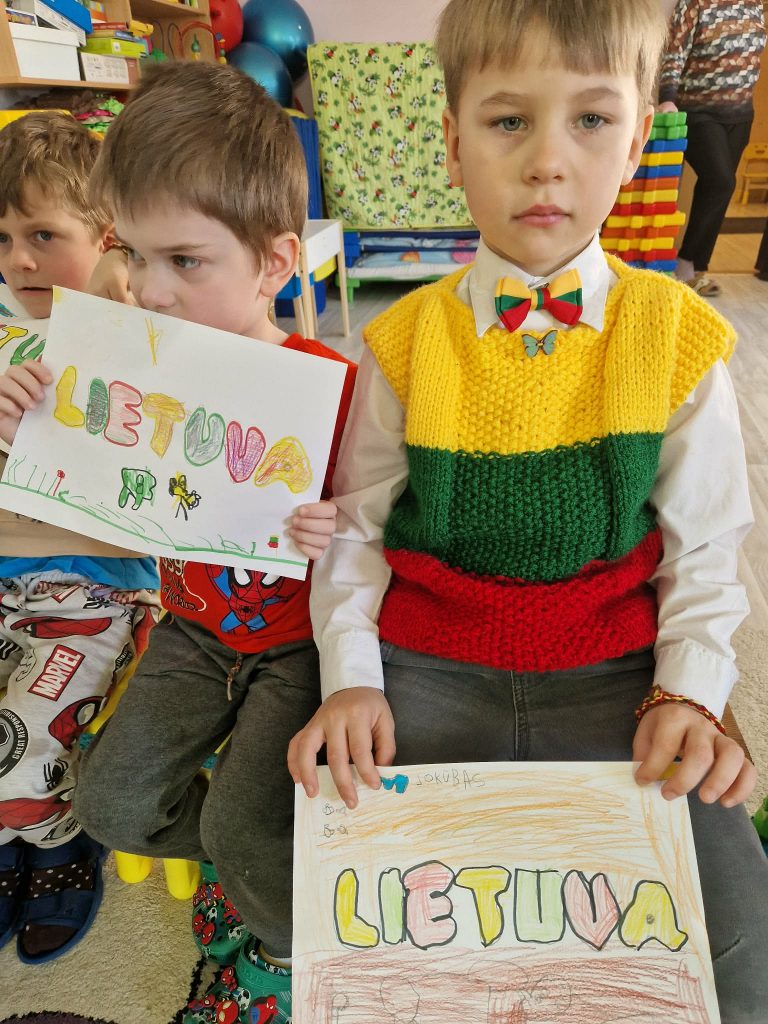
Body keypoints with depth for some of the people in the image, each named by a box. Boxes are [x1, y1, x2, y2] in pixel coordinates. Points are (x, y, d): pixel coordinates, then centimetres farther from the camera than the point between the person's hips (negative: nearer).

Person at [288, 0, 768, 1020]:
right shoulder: (407, 341, -3)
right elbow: (357, 528, 2)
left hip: (611, 674, 1)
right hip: (425, 666, 0)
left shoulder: (676, 336, -1)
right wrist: (350, 678, -9)